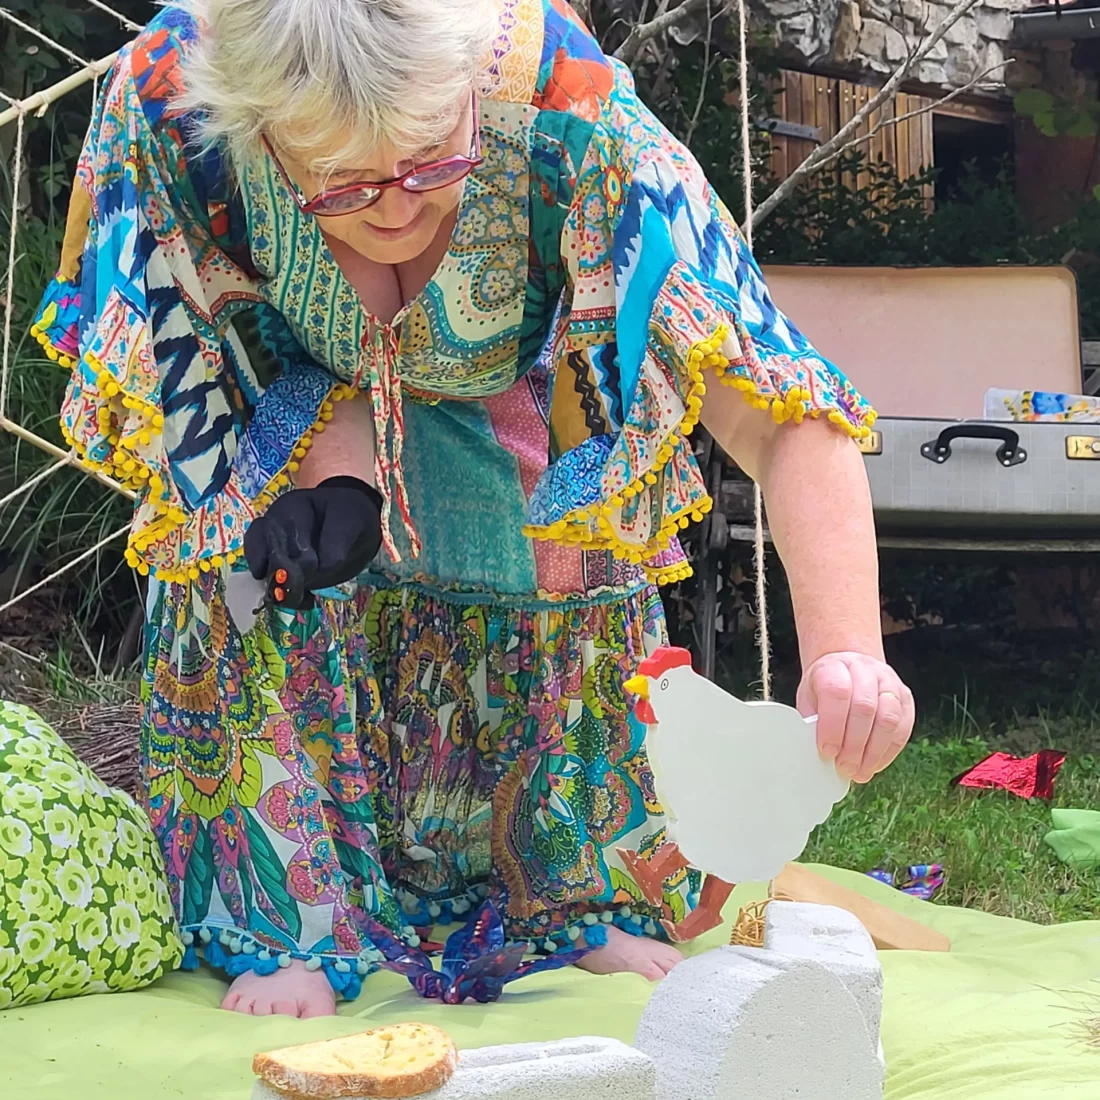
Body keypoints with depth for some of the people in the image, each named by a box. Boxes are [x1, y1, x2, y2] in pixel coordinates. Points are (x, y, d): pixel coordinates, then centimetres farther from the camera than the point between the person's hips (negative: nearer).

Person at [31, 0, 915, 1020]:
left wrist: (846, 649, -59)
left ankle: (584, 898, 16)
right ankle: (290, 922, -5)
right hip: (282, 398, 0)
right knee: (260, 567, -22)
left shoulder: (566, 111, -42)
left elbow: (787, 420, -45)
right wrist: (332, 441, -34)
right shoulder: (166, 93, -37)